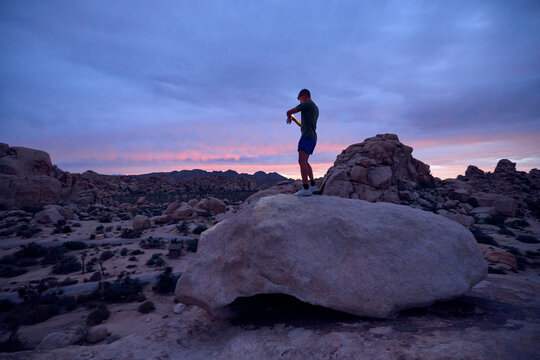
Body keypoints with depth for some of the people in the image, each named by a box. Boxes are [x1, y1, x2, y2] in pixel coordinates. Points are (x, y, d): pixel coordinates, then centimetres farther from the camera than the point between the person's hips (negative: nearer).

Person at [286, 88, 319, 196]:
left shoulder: (306, 104, -3)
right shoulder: (316, 108, 24)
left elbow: (289, 112, -4)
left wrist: (289, 118, 19)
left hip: (307, 136, -10)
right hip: (313, 138, 10)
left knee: (302, 161, -17)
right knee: (304, 162, 14)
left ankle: (305, 188, -24)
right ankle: (313, 185, 13)